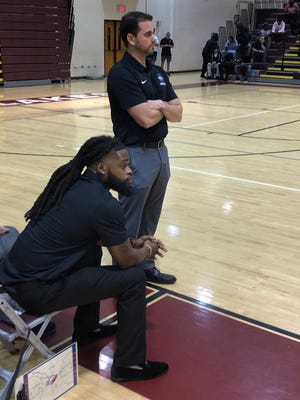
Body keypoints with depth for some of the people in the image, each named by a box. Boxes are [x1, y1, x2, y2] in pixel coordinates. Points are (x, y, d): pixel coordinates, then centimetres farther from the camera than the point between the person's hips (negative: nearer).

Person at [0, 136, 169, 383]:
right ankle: (129, 364, 9)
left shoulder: (75, 185, 8)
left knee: (93, 251, 29)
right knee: (133, 278, -3)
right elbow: (126, 260, -5)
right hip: (36, 289, -9)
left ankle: (86, 329, 39)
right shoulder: (105, 206, -18)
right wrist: (147, 250, 16)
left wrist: (132, 242, 21)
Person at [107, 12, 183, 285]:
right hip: (137, 155, -8)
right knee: (129, 223, 4)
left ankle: (146, 265, 33)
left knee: (149, 220, 19)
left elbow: (177, 114, 6)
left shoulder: (158, 72, 11)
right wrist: (163, 106, -3)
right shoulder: (121, 74, -15)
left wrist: (158, 105, -12)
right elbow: (146, 119, -22)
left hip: (161, 151, 8)